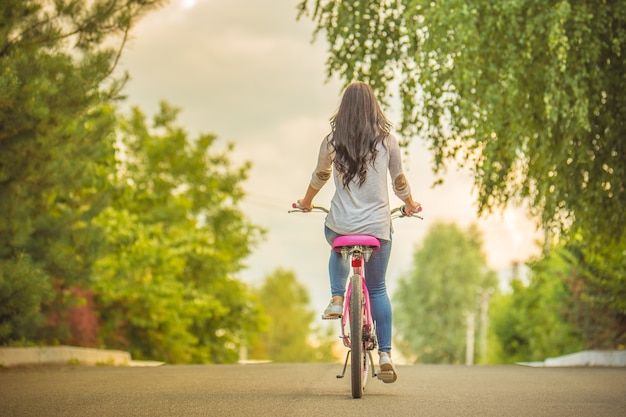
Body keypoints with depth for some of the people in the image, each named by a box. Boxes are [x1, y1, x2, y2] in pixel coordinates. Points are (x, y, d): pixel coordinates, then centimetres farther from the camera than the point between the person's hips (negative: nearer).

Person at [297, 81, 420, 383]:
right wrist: (409, 205, 31)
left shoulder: (332, 141, -1)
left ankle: (336, 300, 15)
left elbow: (320, 176, 14)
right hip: (378, 227, 0)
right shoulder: (387, 140, -1)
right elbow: (399, 182, 11)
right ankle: (385, 355, 8)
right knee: (377, 288, 13)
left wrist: (306, 202, 33)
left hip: (340, 225, 0)